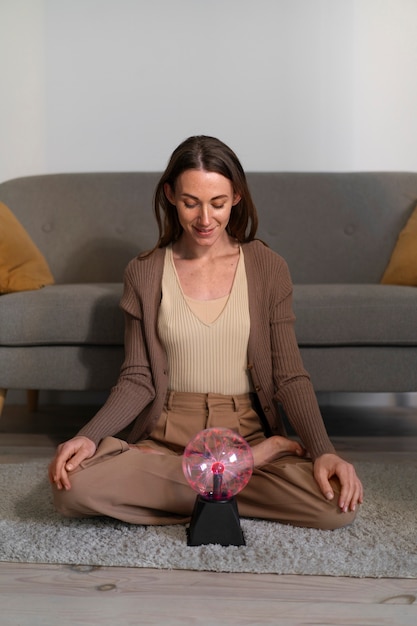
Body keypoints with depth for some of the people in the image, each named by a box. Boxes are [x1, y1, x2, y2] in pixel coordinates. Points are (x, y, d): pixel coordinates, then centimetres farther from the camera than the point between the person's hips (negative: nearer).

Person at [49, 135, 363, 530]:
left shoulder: (267, 268, 0)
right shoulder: (144, 274, 2)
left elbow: (289, 377, -2)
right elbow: (137, 380, 2)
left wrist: (323, 450, -17)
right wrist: (89, 436, -16)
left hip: (249, 431, -1)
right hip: (167, 434, 1)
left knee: (339, 504, -28)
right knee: (72, 486, -29)